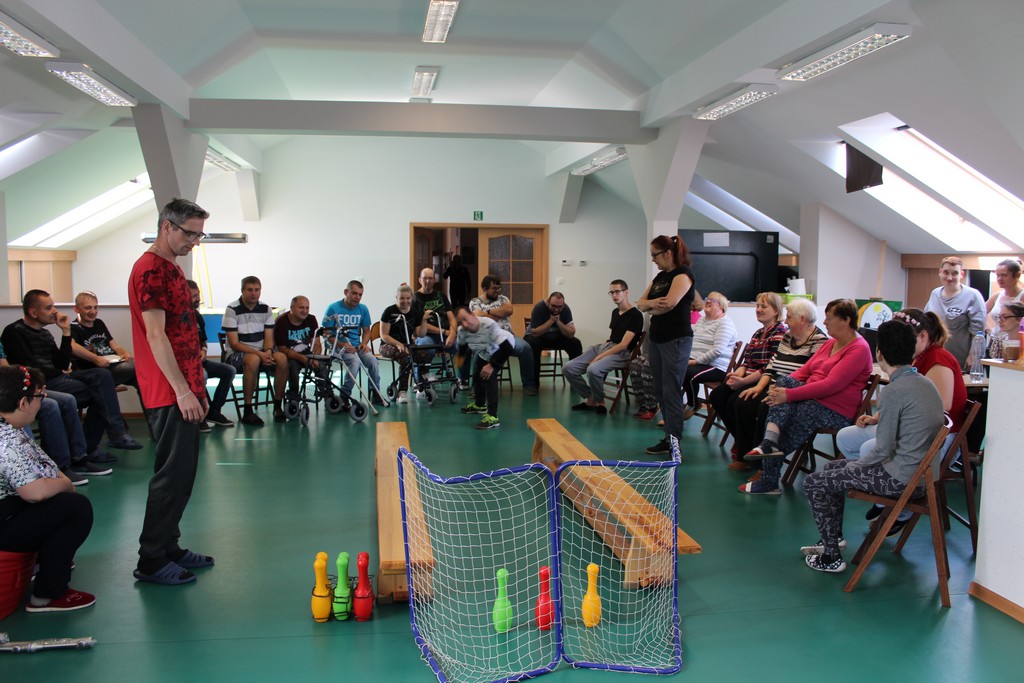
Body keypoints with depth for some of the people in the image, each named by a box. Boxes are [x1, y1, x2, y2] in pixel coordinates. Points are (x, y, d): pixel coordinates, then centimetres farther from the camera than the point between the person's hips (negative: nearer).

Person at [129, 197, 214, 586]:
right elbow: (155, 335, -18)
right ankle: (151, 561, 4)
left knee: (181, 473, 14)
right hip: (170, 393, -10)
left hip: (184, 390, 10)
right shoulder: (151, 269, -11)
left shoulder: (171, 268, 19)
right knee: (172, 474, -5)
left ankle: (169, 548, 24)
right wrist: (182, 390, -20)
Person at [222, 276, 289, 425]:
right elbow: (234, 344, -13)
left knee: (282, 359, -26)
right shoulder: (232, 309, -9)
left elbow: (269, 338, 4)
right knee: (253, 360, -38)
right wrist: (259, 353, -23)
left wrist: (268, 351, -20)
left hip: (261, 353, 4)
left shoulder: (266, 309, 5)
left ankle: (278, 406, -13)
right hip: (236, 355, -4)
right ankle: (248, 411, -29)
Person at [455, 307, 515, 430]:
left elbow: (507, 348, -41)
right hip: (483, 353, 6)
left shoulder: (489, 325, -43)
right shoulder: (461, 331, -26)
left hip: (500, 349, -6)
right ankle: (479, 405, 45)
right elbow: (462, 345, 0)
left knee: (489, 375, -23)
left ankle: (492, 416, -23)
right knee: (478, 374, 16)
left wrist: (492, 365, -35)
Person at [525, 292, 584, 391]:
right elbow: (534, 333, -30)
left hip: (557, 338, 4)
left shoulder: (566, 309, -14)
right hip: (538, 337, -3)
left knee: (576, 344, -21)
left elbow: (571, 334, -18)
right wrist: (551, 320, -32)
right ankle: (533, 382, -26)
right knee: (532, 344, -37)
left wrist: (558, 321, -30)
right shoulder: (539, 308, -24)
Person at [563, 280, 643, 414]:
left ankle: (599, 401, -9)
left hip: (621, 353, -8)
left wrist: (599, 357, -18)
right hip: (603, 347, 8)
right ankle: (590, 399, 7)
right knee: (568, 369, -8)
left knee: (593, 370, -37)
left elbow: (624, 345, -16)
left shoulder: (635, 315, -9)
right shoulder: (615, 312, 18)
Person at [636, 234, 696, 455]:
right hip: (656, 338, 9)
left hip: (676, 340, -9)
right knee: (660, 390, 10)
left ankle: (672, 442, -2)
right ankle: (670, 434, 18)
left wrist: (651, 309, -4)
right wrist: (651, 303, -13)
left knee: (671, 391, -7)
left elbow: (669, 304, -23)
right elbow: (641, 303, 9)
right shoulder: (660, 276, 15)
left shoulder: (683, 274, -9)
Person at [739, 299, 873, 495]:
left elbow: (831, 385, -23)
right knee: (784, 381, -17)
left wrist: (789, 395, -26)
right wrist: (780, 388, -7)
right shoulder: (830, 344, 17)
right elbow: (804, 371, 13)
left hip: (837, 412, -8)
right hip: (814, 400, 8)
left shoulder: (859, 349, -13)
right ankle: (771, 443, -31)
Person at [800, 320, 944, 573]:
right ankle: (833, 536, 32)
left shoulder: (894, 391, -21)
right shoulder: (926, 384, 6)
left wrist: (855, 465, -3)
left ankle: (831, 557, 7)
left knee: (814, 483, -1)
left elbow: (883, 449, -18)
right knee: (835, 468, 24)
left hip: (902, 478, -10)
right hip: (924, 473, 10)